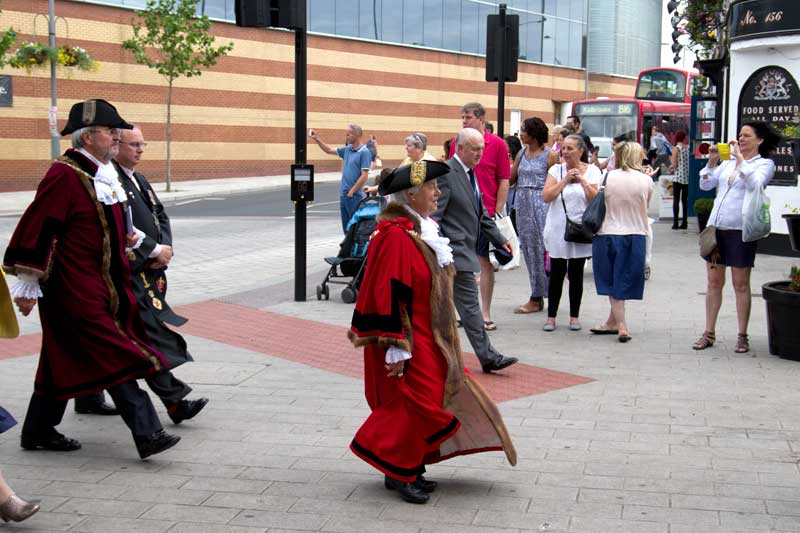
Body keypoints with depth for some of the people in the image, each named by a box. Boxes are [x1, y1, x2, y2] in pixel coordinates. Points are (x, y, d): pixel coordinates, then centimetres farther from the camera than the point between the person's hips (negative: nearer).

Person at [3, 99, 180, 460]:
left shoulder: (102, 174, 13)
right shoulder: (65, 176, -16)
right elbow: (36, 228, -17)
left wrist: (126, 238, 8)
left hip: (100, 286, 10)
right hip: (75, 291, -10)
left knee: (65, 361, 15)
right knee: (116, 358, -11)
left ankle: (39, 433, 26)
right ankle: (146, 433, -10)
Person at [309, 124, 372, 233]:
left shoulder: (364, 152, -11)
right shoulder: (347, 149, 11)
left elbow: (364, 176, -16)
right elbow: (329, 150, 25)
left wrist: (351, 192, -14)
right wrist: (317, 140, 14)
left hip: (355, 196, -8)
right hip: (343, 194, 8)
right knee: (346, 227, 13)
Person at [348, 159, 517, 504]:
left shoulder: (422, 230, 10)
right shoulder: (395, 235, -21)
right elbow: (388, 294, -23)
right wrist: (396, 347, -24)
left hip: (427, 338, 10)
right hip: (408, 341, -10)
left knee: (426, 402, 13)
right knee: (414, 404, -5)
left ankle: (408, 469, 24)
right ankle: (399, 473, 10)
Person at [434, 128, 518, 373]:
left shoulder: (470, 173, 16)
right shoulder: (445, 174, -14)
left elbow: (480, 213, 23)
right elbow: (433, 216, -16)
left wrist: (500, 239, 20)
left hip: (464, 248, 10)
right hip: (456, 251, -10)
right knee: (470, 304, -4)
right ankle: (488, 357, 2)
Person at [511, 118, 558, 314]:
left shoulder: (549, 155, -7)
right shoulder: (522, 153, 11)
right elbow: (511, 179, 11)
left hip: (540, 204, -7)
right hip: (522, 203, 7)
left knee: (539, 248, -3)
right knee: (528, 248, 9)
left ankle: (536, 298, 3)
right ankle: (538, 296, 17)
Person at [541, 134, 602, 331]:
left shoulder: (592, 171, 1)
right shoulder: (556, 170, 1)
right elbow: (546, 196, -9)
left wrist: (582, 180, -14)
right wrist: (565, 179, -13)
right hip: (558, 230, 0)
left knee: (576, 274, 7)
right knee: (556, 274, 2)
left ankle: (574, 316, 17)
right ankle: (551, 317, 10)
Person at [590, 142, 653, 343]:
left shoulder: (608, 177, -5)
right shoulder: (646, 180, -4)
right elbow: (645, 208, 7)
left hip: (608, 234, 0)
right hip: (635, 235, 0)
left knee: (612, 282, 10)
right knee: (624, 281, 13)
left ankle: (621, 326, 5)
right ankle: (612, 322, 20)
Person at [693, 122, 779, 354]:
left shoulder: (765, 164, 0)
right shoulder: (728, 161, 14)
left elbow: (755, 184, -20)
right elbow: (706, 185, 12)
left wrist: (740, 158, -18)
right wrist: (712, 161, 0)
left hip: (741, 230, -5)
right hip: (716, 226, 5)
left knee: (741, 285, 2)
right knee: (714, 282, 8)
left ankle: (742, 337, 11)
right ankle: (709, 334, 15)